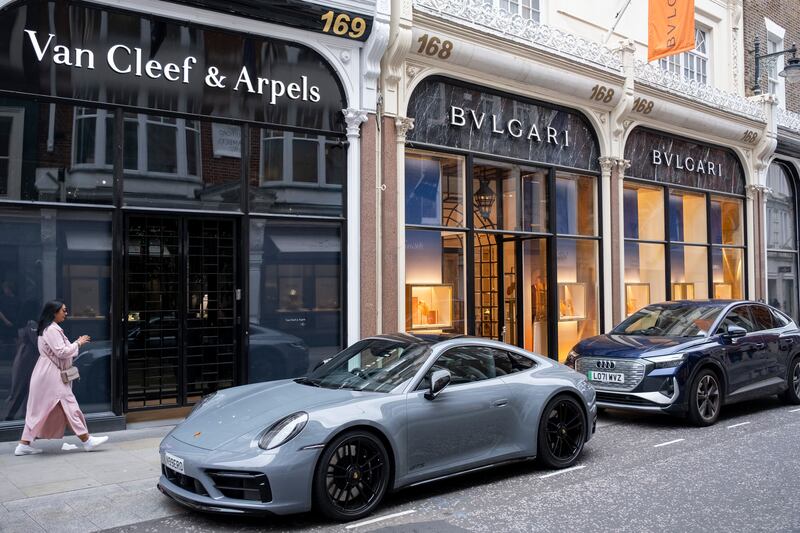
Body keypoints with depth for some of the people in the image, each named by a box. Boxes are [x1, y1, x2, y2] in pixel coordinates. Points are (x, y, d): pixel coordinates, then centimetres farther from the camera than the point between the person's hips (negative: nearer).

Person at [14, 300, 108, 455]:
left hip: (47, 374, 11)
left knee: (38, 409, 11)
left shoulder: (50, 329, 17)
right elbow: (62, 352, -19)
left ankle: (24, 444, 14)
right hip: (51, 375, -11)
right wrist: (78, 343, -8)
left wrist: (76, 344, 10)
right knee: (69, 404, -7)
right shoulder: (52, 329, -16)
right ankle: (86, 440, -4)